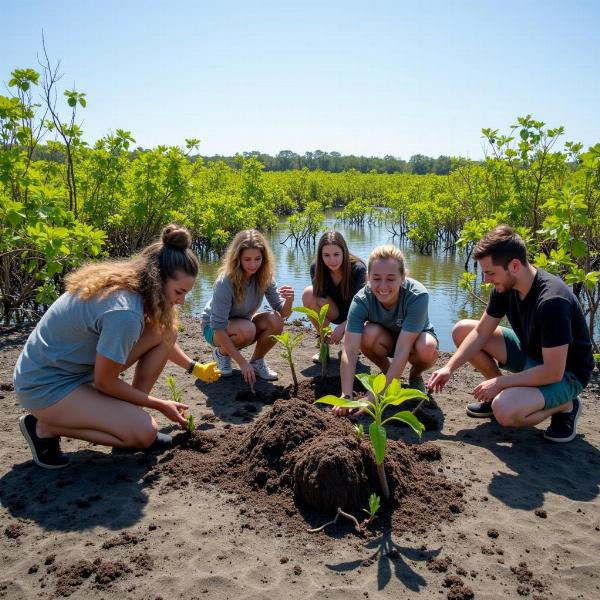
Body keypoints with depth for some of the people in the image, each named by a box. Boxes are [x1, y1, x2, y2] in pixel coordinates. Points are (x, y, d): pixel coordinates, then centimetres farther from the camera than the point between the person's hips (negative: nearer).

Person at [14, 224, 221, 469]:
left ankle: (130, 416, 5)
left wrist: (194, 367, 20)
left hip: (75, 364, 9)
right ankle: (45, 427, -1)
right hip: (45, 386, -9)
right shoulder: (125, 312, -33)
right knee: (144, 432, -17)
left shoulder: (129, 282, -5)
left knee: (165, 332, -6)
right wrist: (159, 405, -8)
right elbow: (105, 382, -21)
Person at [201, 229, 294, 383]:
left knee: (275, 321, -25)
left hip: (242, 325, 4)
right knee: (247, 329, -37)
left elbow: (283, 312, -16)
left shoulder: (264, 277, -16)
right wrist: (242, 362, -34)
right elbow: (218, 327, -31)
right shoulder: (225, 282, -31)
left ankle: (257, 361, 0)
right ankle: (222, 353, -4)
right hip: (215, 328, -4)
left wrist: (289, 299, -40)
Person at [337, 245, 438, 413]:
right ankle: (386, 371, -1)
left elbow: (402, 350, -40)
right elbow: (350, 350, -36)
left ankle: (415, 375, 0)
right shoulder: (362, 300, -30)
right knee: (368, 334, -33)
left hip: (416, 337, -1)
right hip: (386, 340, 1)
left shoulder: (418, 296, -35)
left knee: (427, 348, -36)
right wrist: (346, 396, -46)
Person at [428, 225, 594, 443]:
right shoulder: (505, 287, -10)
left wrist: (500, 382, -22)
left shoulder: (552, 301, -33)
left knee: (504, 411, -33)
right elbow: (480, 332, -2)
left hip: (565, 373, -7)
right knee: (462, 330, -3)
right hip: (529, 353, 8)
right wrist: (449, 368, -12)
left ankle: (565, 406, -2)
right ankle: (501, 394, 10)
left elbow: (553, 372, -31)